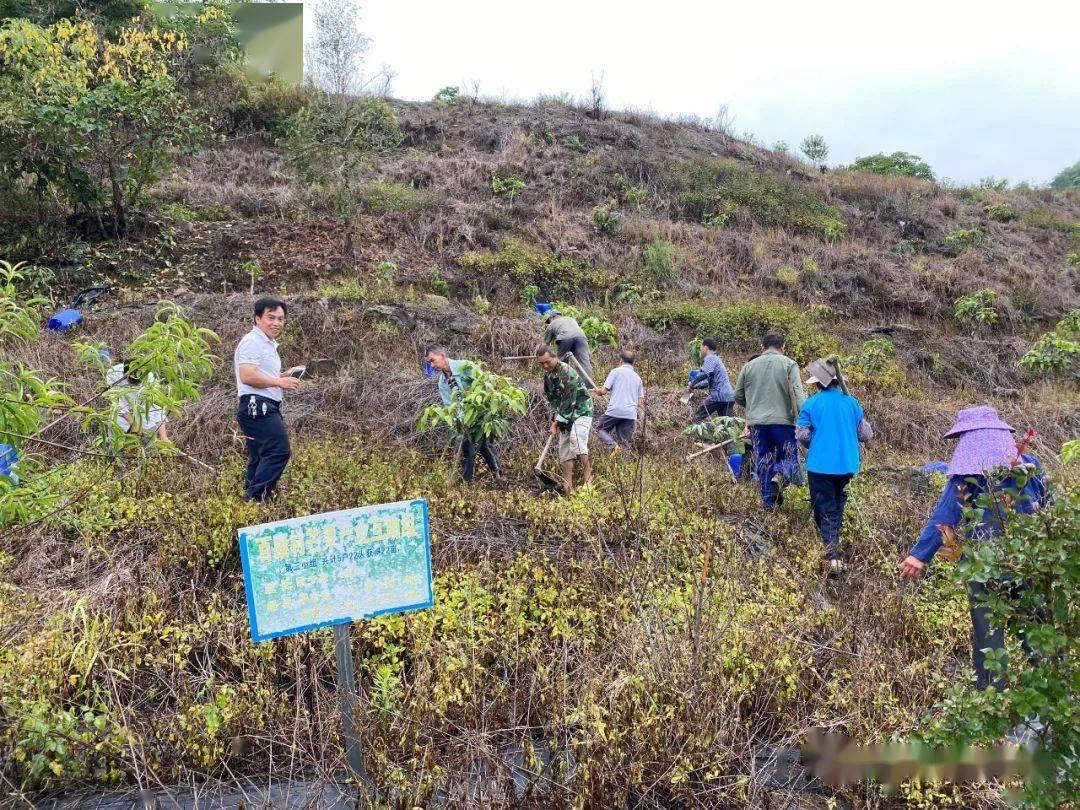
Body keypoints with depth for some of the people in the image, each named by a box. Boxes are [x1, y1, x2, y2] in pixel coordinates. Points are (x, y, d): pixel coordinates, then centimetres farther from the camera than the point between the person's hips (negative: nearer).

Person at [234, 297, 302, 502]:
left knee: (260, 460, 11)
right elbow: (247, 376, -22)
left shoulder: (269, 344, 25)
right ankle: (255, 498, -21)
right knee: (279, 451, -20)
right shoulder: (252, 342, -9)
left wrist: (285, 376, 18)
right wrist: (279, 381, -17)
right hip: (257, 406, -11)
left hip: (267, 408, 11)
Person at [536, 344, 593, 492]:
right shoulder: (548, 375, 5)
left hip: (581, 412, -8)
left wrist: (556, 422, -19)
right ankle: (568, 488, 6)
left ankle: (588, 477, -22)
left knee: (575, 439, -30)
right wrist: (554, 419, -2)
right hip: (565, 416, 8)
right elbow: (551, 398, 12)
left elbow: (568, 401, -22)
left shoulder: (567, 372, -21)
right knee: (564, 450, 3)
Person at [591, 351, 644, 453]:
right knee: (624, 443, 8)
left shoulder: (616, 371, 2)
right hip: (631, 413, 4)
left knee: (600, 429, 13)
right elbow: (639, 399, 15)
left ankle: (613, 445, -12)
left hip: (615, 410, -4)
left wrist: (597, 391, 19)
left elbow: (604, 391, -2)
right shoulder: (637, 377, 18)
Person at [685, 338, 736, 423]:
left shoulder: (710, 358, -4)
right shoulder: (717, 359, 26)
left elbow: (705, 374, -23)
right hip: (729, 397, 9)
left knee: (697, 417, -1)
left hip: (719, 396, -9)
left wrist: (692, 385, -12)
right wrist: (695, 387, 29)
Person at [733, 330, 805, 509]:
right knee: (789, 459, 10)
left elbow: (738, 396, 14)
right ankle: (780, 476, -21)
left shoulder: (749, 366, 9)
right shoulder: (789, 364, 0)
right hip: (783, 420, -3)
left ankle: (769, 503, 12)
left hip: (757, 423, 3)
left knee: (763, 463, 12)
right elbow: (798, 395, -11)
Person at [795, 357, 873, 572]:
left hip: (820, 465, -3)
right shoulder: (851, 402, 2)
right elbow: (866, 435, 4)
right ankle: (834, 537, 30)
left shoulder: (811, 403, -7)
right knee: (838, 503, 24)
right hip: (847, 465, 3)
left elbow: (801, 435, -9)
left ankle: (833, 556, -13)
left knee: (825, 510, -1)